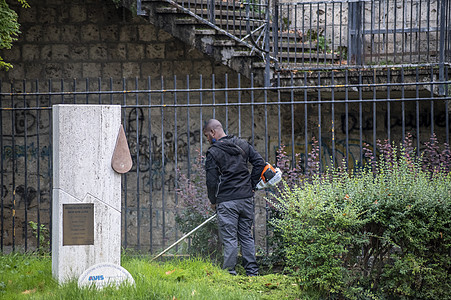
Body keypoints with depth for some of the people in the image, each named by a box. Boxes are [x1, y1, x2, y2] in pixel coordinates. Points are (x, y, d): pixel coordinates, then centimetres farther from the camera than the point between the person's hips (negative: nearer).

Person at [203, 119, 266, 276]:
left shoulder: (213, 152, -8)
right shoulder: (242, 145, 9)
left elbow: (212, 181, -9)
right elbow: (260, 163, 7)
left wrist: (213, 201, 6)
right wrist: (251, 185, 13)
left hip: (226, 200, -6)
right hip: (246, 198, 6)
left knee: (229, 238, -2)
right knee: (246, 236, 13)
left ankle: (229, 271, -4)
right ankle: (252, 271, 12)